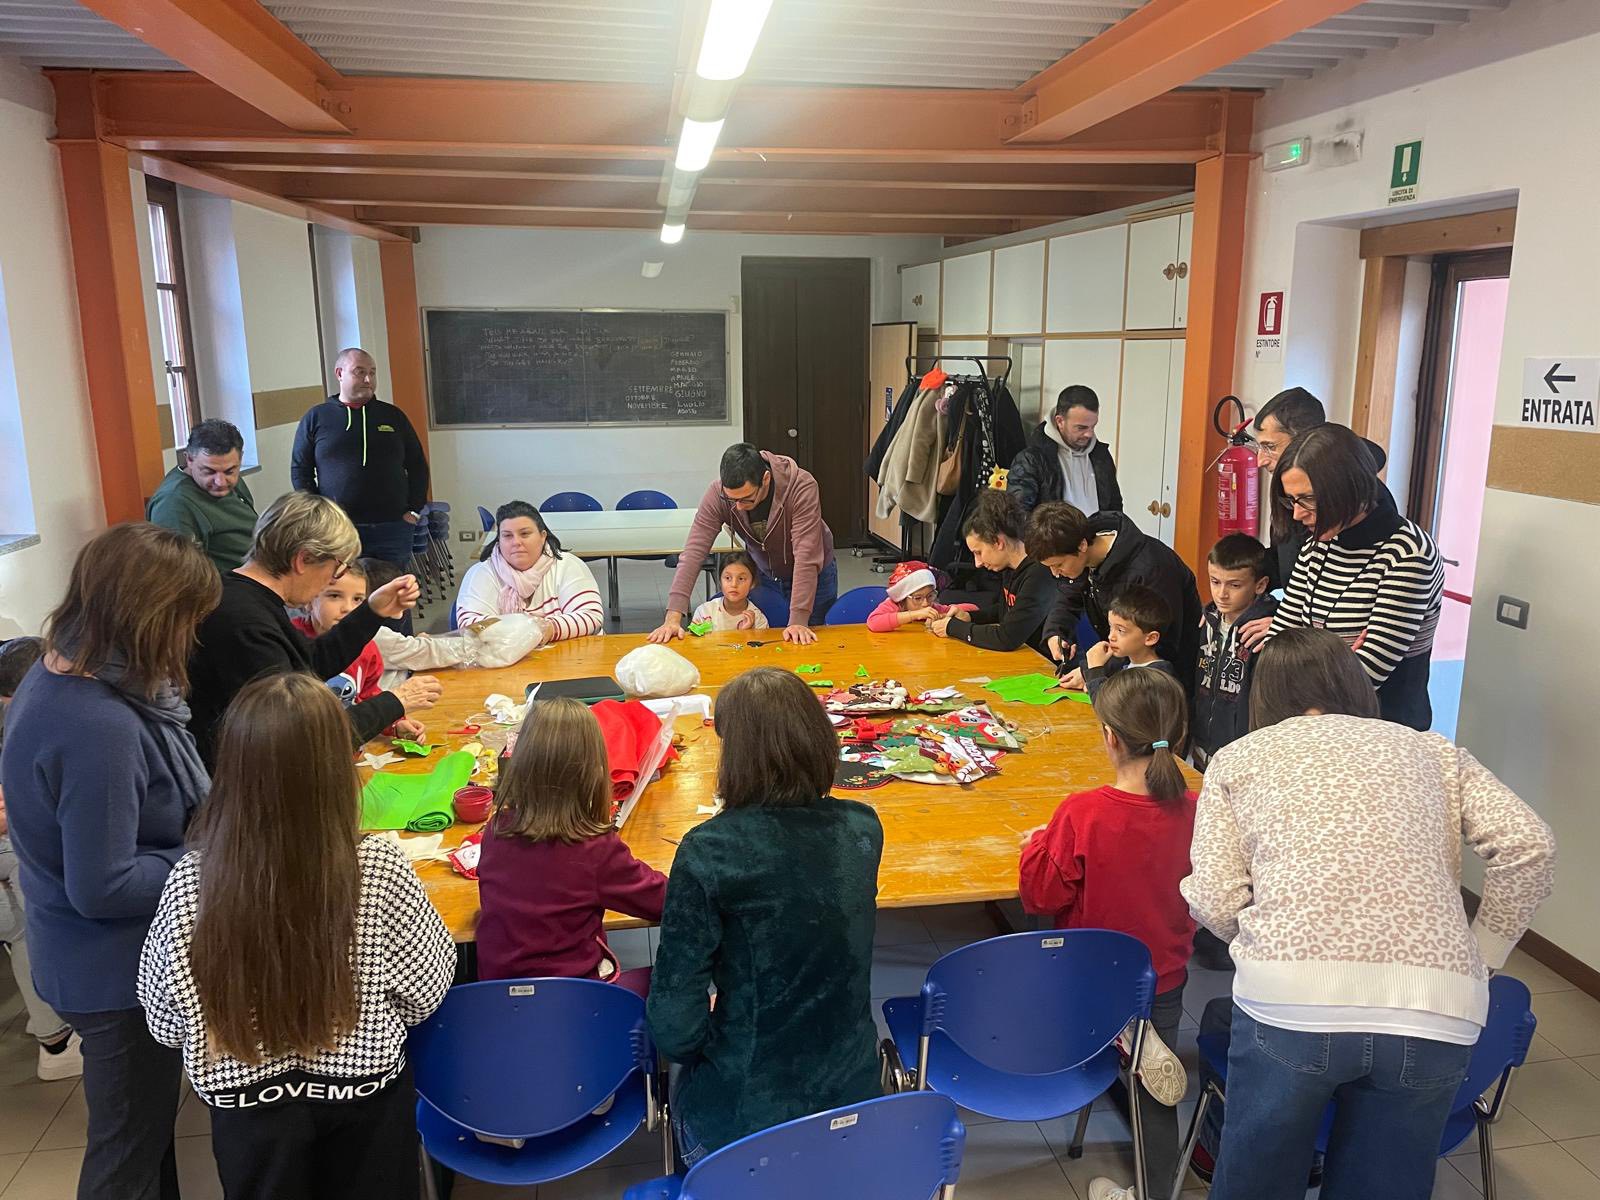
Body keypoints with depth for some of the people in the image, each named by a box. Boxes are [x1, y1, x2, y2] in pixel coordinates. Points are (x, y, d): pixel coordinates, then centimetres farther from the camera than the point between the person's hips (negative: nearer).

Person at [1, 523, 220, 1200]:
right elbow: (103, 888, -28)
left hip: (98, 961, 9)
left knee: (146, 1127, 28)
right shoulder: (100, 726, -33)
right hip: (119, 976, -9)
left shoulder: (56, 678, -2)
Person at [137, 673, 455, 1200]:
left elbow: (164, 1019, -6)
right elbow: (426, 988, -10)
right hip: (365, 1096, -1)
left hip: (246, 1104, 1)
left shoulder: (190, 881, -21)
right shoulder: (378, 868, -24)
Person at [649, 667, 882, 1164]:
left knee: (687, 1094, 30)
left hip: (745, 1112, -4)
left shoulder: (708, 852, -24)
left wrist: (702, 1048, 2)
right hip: (854, 1094, 4)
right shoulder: (864, 829, -9)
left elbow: (674, 1016, -20)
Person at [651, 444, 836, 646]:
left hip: (813, 574, -2)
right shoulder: (717, 493, -27)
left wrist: (798, 621, -40)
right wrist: (673, 617, -38)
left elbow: (806, 557, -37)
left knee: (809, 644, 8)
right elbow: (694, 551, -30)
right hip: (763, 574, 2)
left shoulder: (801, 487, -35)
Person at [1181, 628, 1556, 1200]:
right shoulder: (1432, 750, 22)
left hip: (1292, 998, -2)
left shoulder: (1237, 757, 16)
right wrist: (1479, 956, 19)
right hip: (1436, 1010, 2)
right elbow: (1529, 847, 8)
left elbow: (1216, 903, 7)